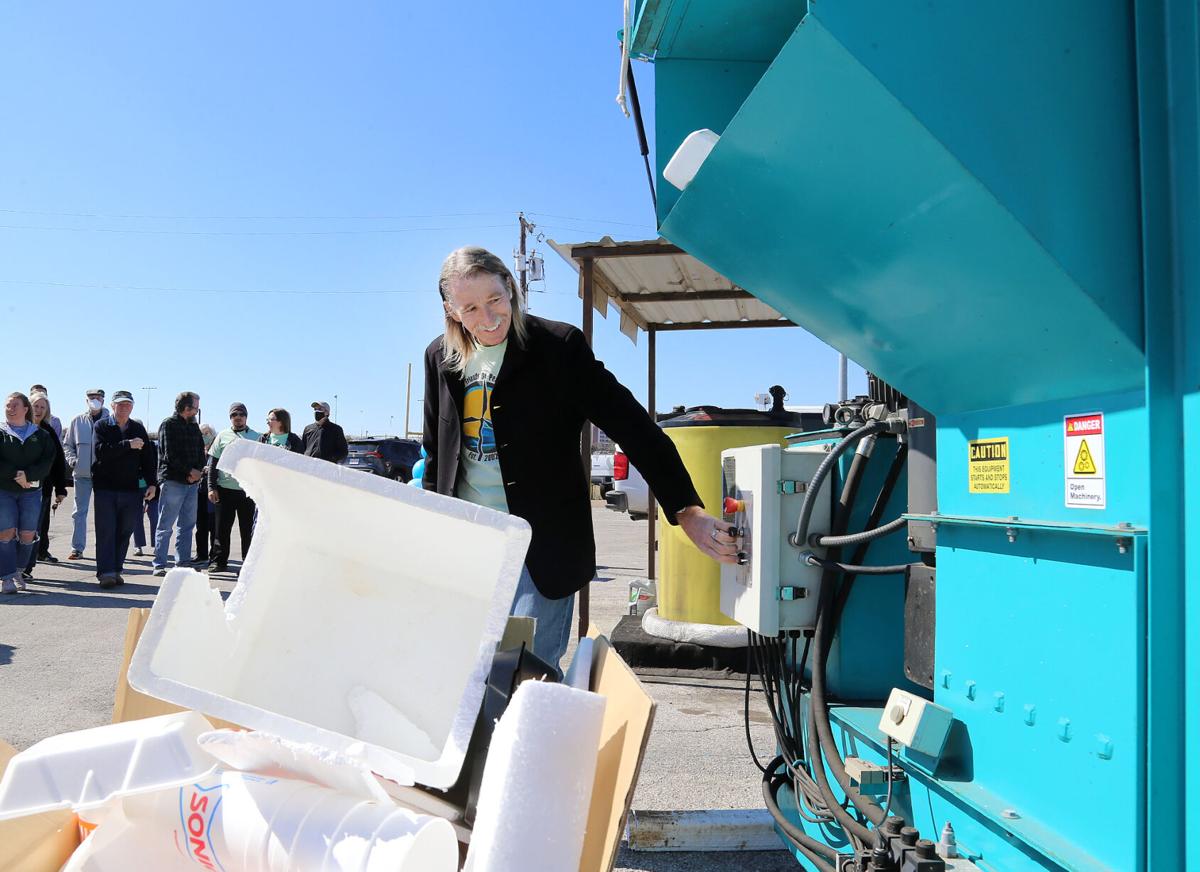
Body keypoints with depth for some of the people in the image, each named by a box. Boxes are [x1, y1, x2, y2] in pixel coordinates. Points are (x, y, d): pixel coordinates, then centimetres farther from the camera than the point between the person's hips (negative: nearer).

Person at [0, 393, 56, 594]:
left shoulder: (41, 435, 9)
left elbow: (47, 462, -2)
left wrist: (28, 475, -16)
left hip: (31, 490, 2)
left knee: (28, 534, 0)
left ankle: (17, 571, 19)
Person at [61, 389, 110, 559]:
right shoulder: (77, 421, 7)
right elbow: (67, 445, 14)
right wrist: (72, 460, -1)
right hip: (82, 474, 2)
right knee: (79, 511, 5)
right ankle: (77, 548, 11)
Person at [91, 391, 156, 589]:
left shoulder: (138, 429, 13)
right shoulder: (102, 426, 4)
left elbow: (147, 458, 12)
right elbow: (101, 451, -13)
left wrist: (151, 483, 4)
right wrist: (128, 445, -18)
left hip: (131, 489, 3)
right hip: (105, 488, -3)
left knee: (124, 532, 5)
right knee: (106, 532, -5)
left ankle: (116, 570, 12)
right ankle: (106, 572, -5)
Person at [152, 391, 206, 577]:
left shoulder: (194, 426, 17)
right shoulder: (168, 425, -4)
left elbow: (201, 452, 13)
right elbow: (170, 455, -13)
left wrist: (198, 471, -5)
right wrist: (190, 470, -13)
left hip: (192, 483, 7)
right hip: (173, 481, -7)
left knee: (187, 525, 10)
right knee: (165, 526, -3)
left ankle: (183, 563, 16)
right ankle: (159, 565, 0)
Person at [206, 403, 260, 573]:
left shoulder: (256, 437, 7)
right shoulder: (222, 436, 7)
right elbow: (213, 463, 6)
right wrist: (211, 487, -2)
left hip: (248, 490, 0)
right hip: (225, 489, 0)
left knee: (248, 529, 5)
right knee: (222, 528, 4)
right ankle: (218, 561, 12)